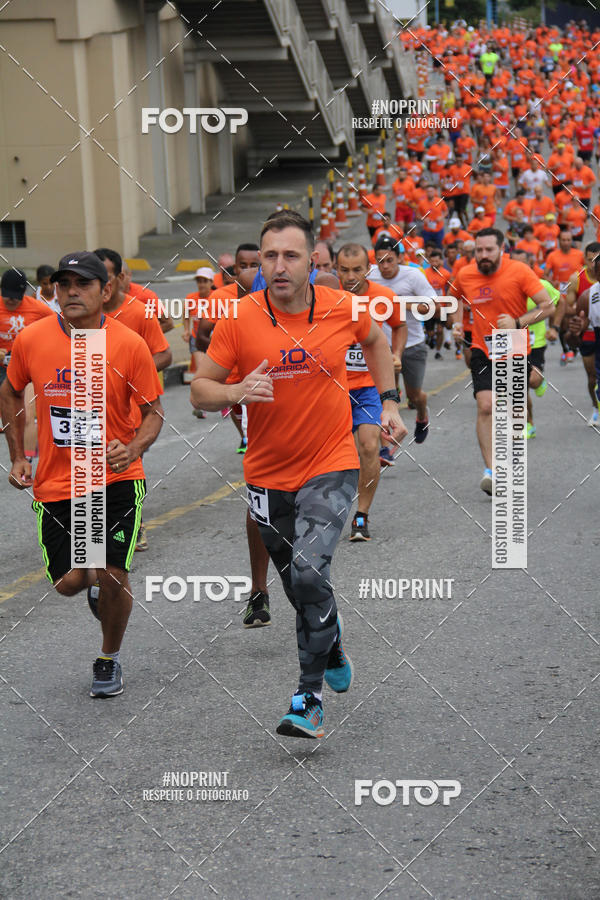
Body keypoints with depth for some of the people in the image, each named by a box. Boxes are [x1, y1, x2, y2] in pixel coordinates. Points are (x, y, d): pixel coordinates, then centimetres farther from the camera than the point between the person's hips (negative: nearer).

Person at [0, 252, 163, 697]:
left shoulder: (129, 345, -10)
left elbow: (153, 411, -1)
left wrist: (134, 447, -21)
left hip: (117, 479, -2)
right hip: (56, 482, 2)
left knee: (113, 576, -8)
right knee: (69, 581, -1)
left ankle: (110, 658, 19)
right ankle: (96, 582, 37)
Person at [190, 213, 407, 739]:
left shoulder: (343, 310, -8)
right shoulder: (239, 319, -11)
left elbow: (376, 340, 16)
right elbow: (200, 389, -6)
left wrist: (389, 403, 11)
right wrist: (236, 393, -26)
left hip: (332, 466, -2)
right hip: (268, 474, 2)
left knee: (309, 572, -21)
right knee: (299, 583, 15)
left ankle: (311, 699, -11)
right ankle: (333, 651, 46)